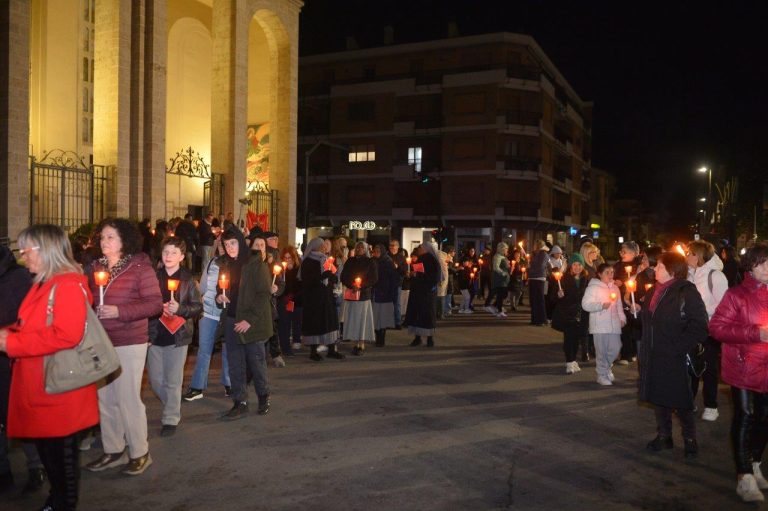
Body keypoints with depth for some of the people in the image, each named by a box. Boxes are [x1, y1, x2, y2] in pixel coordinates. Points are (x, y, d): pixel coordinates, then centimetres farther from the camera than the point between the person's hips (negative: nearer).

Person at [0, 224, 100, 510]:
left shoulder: (69, 285, -17)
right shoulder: (43, 284, 14)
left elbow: (66, 335, -27)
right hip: (38, 385, 9)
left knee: (61, 449, 5)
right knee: (45, 446, 19)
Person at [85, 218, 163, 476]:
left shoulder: (140, 267, -9)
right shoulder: (95, 267, 8)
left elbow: (155, 303, -14)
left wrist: (119, 311, -21)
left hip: (129, 343, -6)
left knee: (128, 399, 0)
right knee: (105, 399, 12)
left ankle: (139, 452, 16)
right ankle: (113, 450, 28)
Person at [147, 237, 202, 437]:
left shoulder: (187, 279, -2)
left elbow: (198, 307, -4)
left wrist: (179, 309, -19)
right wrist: (158, 308, -9)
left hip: (178, 335, -3)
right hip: (155, 334, 3)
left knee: (173, 380, 4)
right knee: (155, 380, 9)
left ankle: (171, 419, 18)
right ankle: (173, 406, 34)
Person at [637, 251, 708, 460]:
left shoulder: (687, 292, -14)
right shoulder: (655, 291, 9)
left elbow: (699, 327, -17)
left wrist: (678, 347, -21)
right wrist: (639, 311, 2)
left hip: (675, 358, -7)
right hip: (654, 355, 7)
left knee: (681, 402, 6)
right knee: (658, 397, 14)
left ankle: (690, 439, 23)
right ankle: (663, 435, 28)